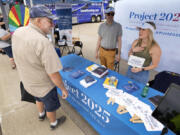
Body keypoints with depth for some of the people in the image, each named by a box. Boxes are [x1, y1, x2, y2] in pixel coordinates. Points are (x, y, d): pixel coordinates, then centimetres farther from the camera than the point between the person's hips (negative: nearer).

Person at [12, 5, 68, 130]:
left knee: (39, 99, 35)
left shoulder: (17, 32, -10)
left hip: (27, 82, 7)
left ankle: (41, 114, 64)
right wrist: (63, 89, -16)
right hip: (43, 85, -7)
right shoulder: (43, 42, -35)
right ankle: (54, 123, 51)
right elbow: (53, 74, -31)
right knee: (51, 106, 22)